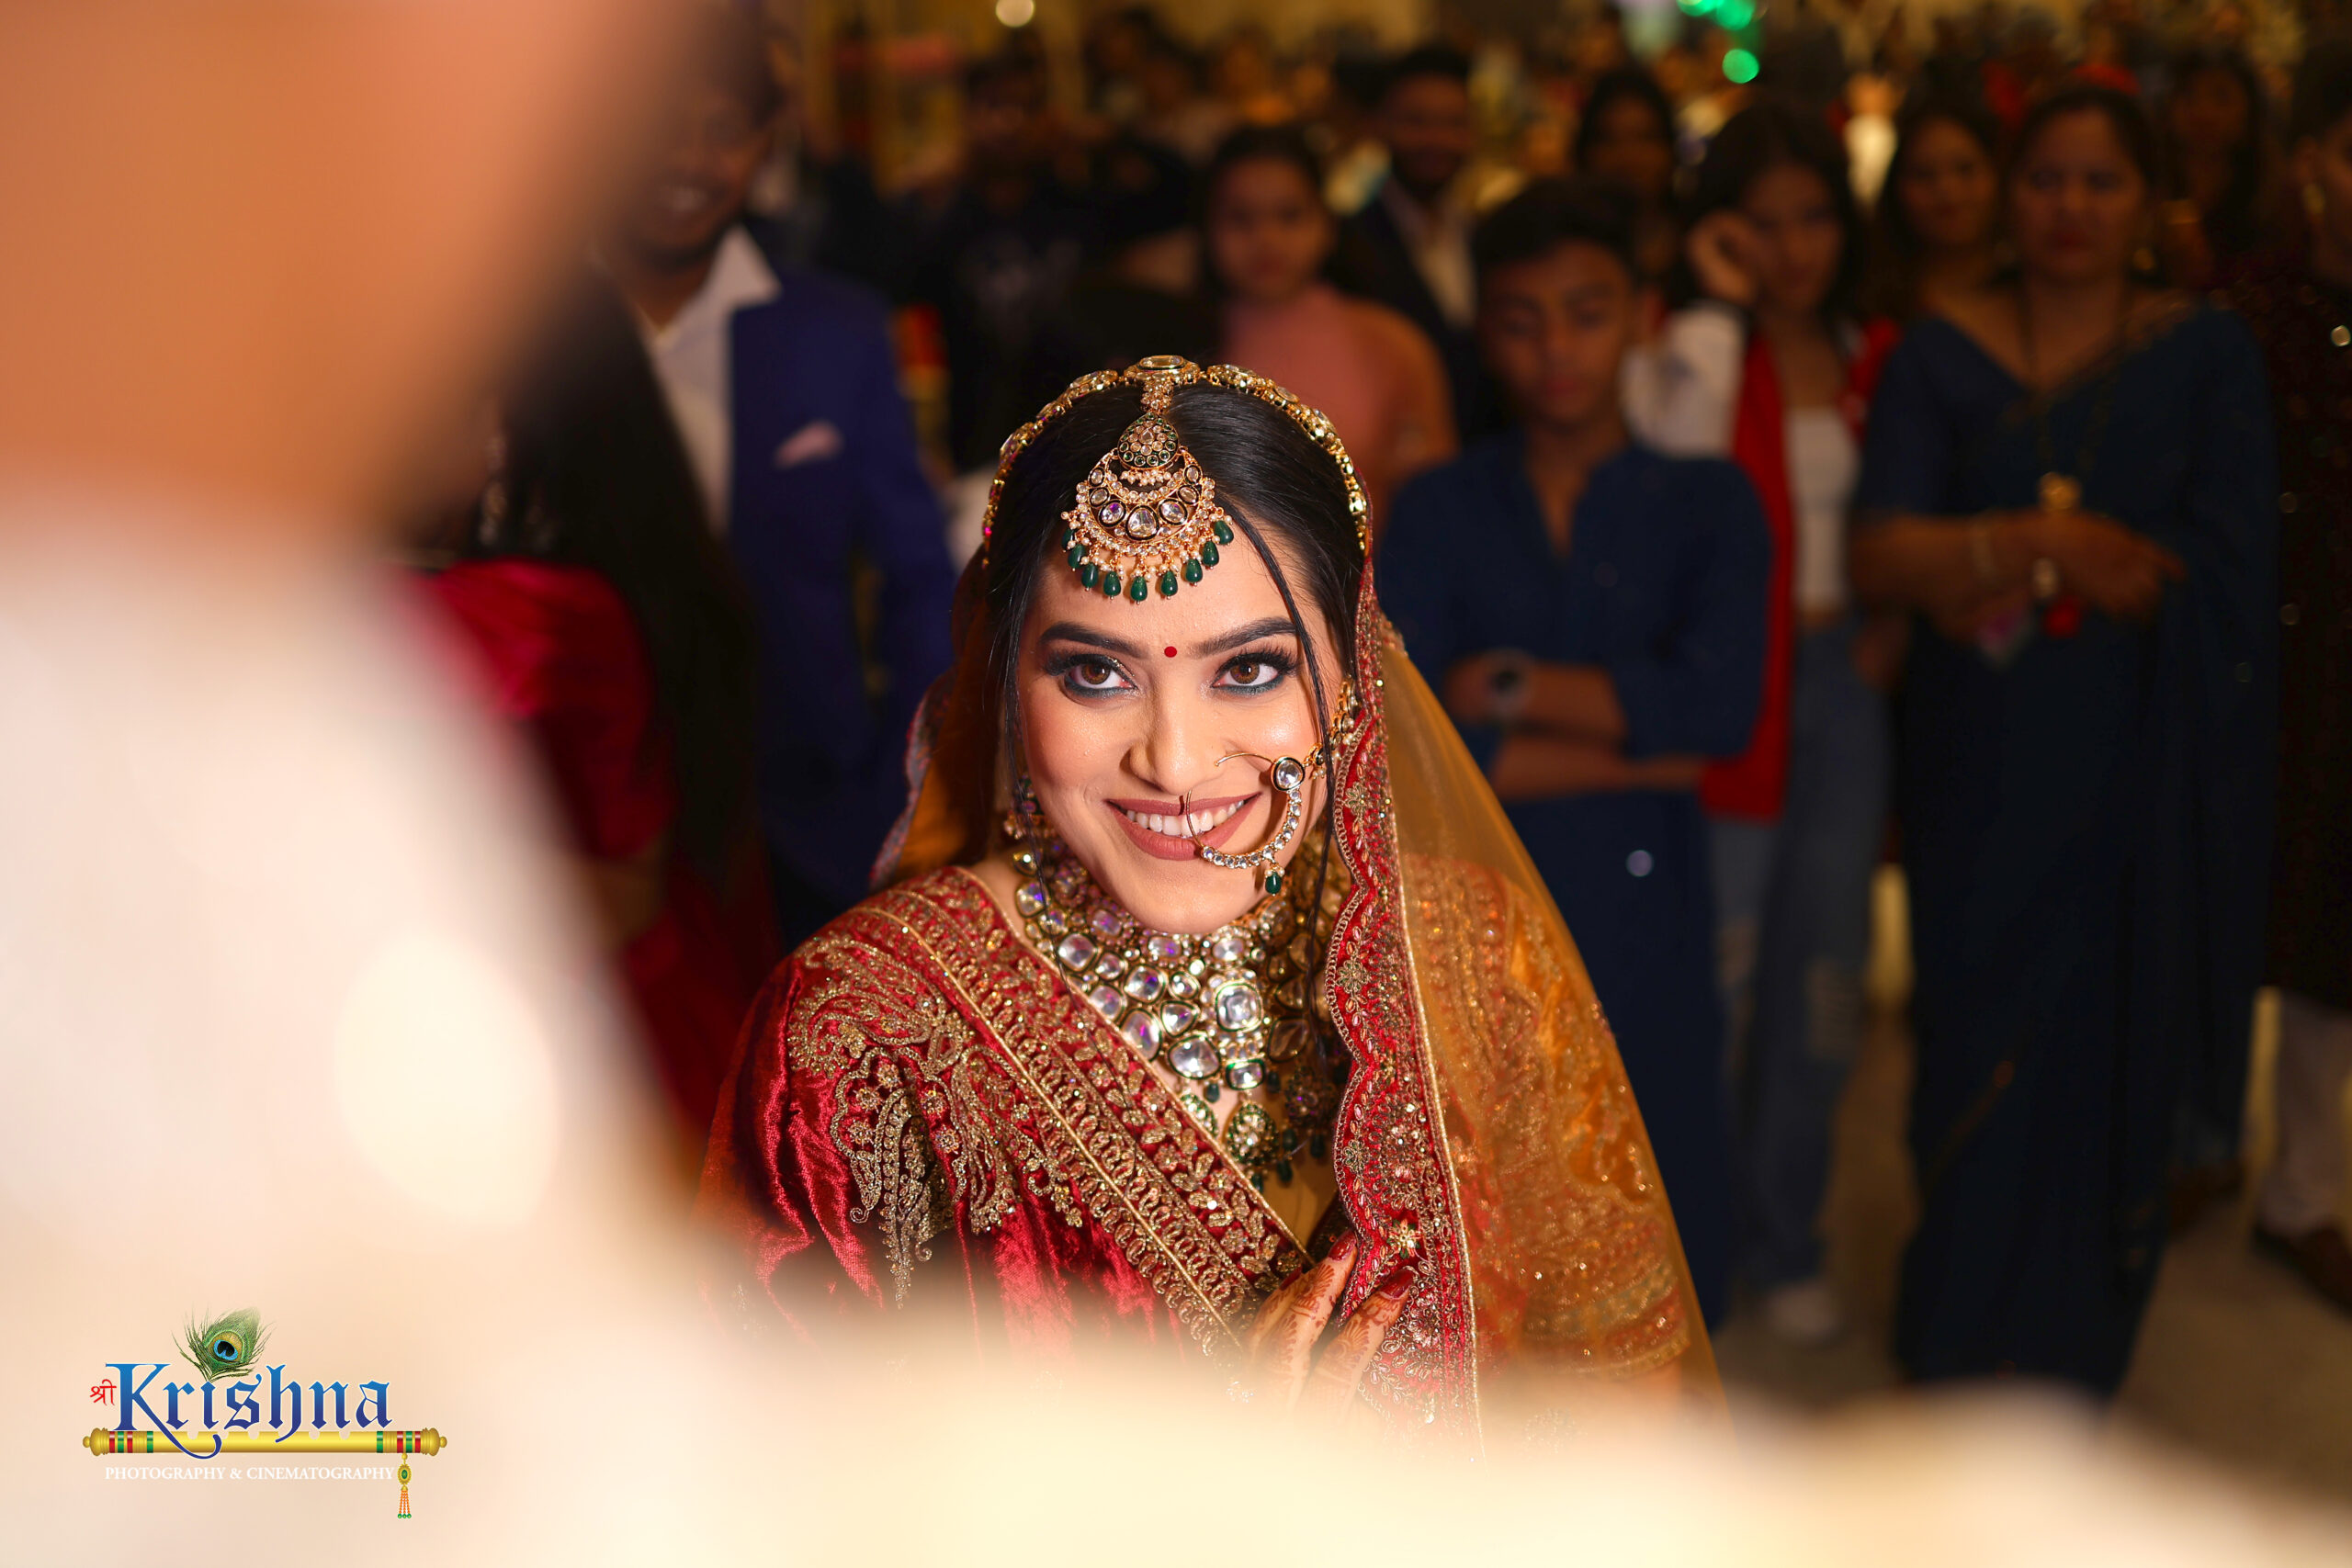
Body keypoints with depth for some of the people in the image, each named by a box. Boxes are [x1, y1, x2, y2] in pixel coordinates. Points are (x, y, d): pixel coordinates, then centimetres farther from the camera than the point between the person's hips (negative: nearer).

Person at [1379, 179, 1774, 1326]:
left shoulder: (1703, 503, 5)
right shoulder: (1440, 512, 4)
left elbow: (1719, 708, -13)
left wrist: (1508, 686, -9)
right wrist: (1636, 753, -10)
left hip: (1645, 927, 1)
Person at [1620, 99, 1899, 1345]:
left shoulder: (1878, 362, 10)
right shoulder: (1692, 348, -5)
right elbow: (1677, 451, -27)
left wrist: (1898, 619, 3)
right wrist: (1720, 305, -21)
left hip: (1845, 681, 5)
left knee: (1822, 973, 12)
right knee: (1713, 970, 0)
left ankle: (1783, 1232, 28)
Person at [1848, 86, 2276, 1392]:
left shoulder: (2208, 354, 2)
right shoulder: (1939, 356, 4)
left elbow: (2222, 577, -11)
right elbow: (1879, 556, -9)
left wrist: (1997, 575, -15)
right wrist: (2046, 545, -24)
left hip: (2140, 780, 0)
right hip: (1977, 775, 0)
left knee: (2110, 1049, 7)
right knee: (1977, 1045, 5)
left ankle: (2065, 1351, 28)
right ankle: (1960, 1338, 25)